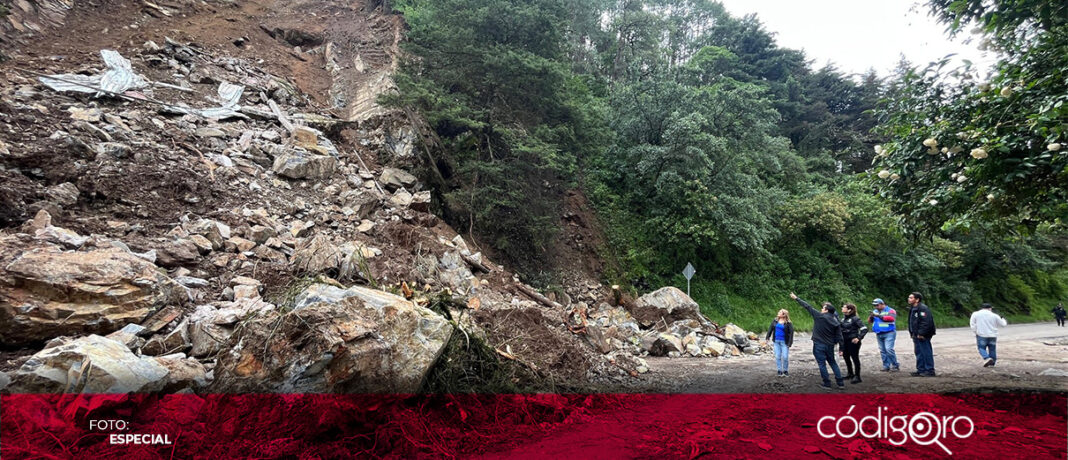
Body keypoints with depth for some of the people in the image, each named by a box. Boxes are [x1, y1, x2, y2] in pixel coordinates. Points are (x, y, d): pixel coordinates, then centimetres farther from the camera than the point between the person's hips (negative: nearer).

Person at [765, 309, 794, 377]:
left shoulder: (788, 323, -9)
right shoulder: (775, 320, 5)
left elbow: (791, 332, -10)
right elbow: (770, 328, 9)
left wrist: (790, 343, -14)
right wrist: (767, 337, 5)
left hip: (784, 342, -4)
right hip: (776, 341, 4)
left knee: (785, 357, -3)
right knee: (777, 356, 6)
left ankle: (785, 371, 14)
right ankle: (779, 371, 15)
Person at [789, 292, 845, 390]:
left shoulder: (819, 316, -11)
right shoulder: (836, 322, 2)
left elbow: (807, 307, -4)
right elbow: (839, 337, 1)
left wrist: (796, 298, 4)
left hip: (819, 345, -5)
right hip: (830, 345, 5)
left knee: (822, 364, 3)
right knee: (833, 363, 17)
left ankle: (827, 384, 6)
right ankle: (841, 383, 17)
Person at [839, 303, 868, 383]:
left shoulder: (855, 319, -16)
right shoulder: (843, 318, 6)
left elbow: (864, 328, -18)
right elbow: (840, 328, 19)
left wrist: (859, 338, -22)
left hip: (853, 342, -8)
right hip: (845, 341, 8)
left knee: (855, 358, 2)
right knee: (846, 357, 18)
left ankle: (857, 377, 12)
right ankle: (850, 373, 36)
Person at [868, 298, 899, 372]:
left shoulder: (890, 310, -2)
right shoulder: (875, 311, 14)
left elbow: (891, 318, -21)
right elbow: (869, 321, 11)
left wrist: (879, 316, -25)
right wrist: (870, 316, -11)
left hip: (889, 333, -6)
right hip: (879, 334, 6)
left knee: (889, 349, -16)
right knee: (882, 351, 7)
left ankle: (895, 365, -4)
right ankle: (886, 366, 13)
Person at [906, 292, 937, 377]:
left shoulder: (922, 308, -16)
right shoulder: (912, 309, 16)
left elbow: (926, 322, -24)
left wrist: (921, 333, -24)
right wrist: (912, 333, 18)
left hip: (923, 336, -10)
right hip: (916, 335, 10)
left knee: (926, 352, -5)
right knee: (918, 352, 14)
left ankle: (930, 370, 1)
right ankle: (921, 370, 21)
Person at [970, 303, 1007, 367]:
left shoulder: (975, 314, 1)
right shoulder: (994, 315, 4)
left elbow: (973, 325, -2)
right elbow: (1003, 324, 14)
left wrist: (976, 332, 9)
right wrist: (1003, 320, 35)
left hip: (981, 335, -2)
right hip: (992, 335, 2)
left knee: (982, 348, 3)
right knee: (992, 349, 13)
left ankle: (987, 358, -20)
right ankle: (992, 363, 17)